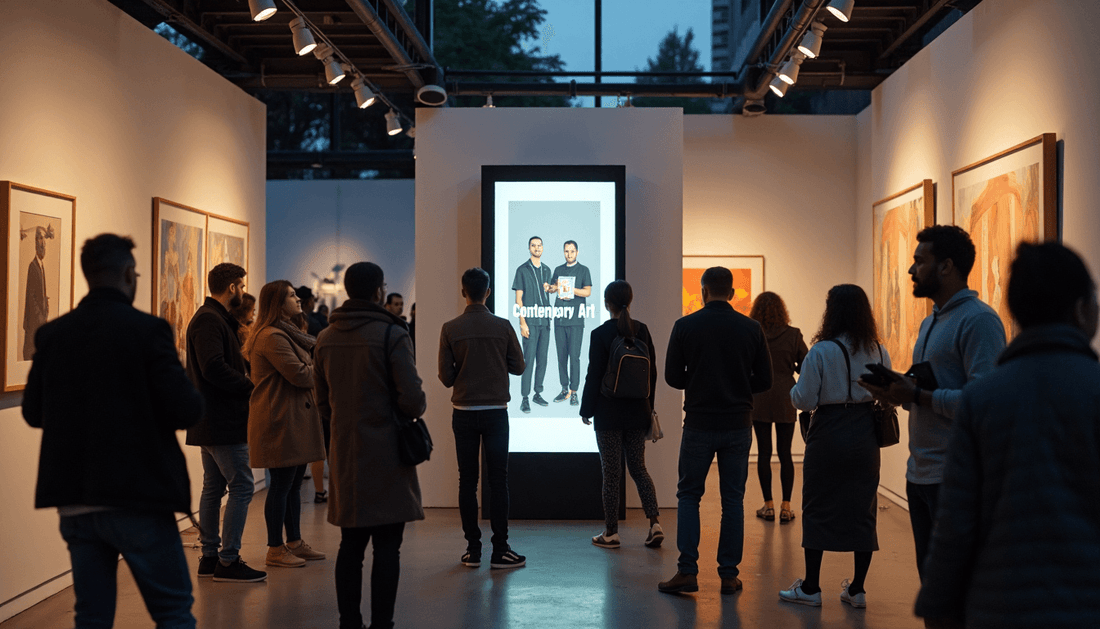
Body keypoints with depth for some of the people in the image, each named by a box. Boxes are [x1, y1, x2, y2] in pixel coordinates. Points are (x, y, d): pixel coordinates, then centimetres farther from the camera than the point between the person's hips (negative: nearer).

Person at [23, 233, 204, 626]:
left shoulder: (52, 334, 3)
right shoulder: (148, 330, -12)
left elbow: (33, 412, 9)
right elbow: (187, 412, -16)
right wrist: (191, 398, 6)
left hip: (74, 503, 5)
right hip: (137, 495, -5)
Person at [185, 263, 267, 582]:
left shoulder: (214, 318, 18)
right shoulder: (210, 320, -15)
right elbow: (214, 368, -25)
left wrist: (244, 383, 4)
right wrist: (251, 386, -15)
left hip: (210, 421, 11)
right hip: (222, 422, -11)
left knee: (213, 487, 13)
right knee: (242, 486, -7)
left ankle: (210, 557, 20)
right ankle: (228, 561, -4)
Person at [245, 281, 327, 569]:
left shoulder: (286, 333, 20)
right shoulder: (272, 337, -16)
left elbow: (305, 367, 17)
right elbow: (300, 375, -20)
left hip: (295, 419, 11)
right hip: (280, 421, -11)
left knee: (294, 483, 15)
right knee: (281, 485, -3)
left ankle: (295, 542, 23)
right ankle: (275, 550, 5)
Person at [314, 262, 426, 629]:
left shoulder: (326, 338, 7)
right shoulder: (391, 334, -11)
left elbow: (322, 404, 13)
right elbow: (413, 400, -16)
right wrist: (414, 410, 6)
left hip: (345, 454, 6)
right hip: (385, 453, -6)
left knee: (350, 545, 12)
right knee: (386, 548, 0)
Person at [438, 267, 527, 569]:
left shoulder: (450, 329, -4)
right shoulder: (503, 327, -3)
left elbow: (445, 377, -3)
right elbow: (518, 366, 5)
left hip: (464, 413, 0)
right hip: (496, 411, 0)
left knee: (467, 481, 6)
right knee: (498, 481, 2)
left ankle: (473, 549, 9)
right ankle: (500, 550, 1)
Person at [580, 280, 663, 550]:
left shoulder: (600, 334, -11)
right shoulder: (642, 330, 3)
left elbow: (594, 376, -10)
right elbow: (652, 372, 8)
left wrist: (586, 409, 1)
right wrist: (648, 407, 17)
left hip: (609, 413, -4)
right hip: (637, 412, 4)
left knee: (611, 474, 3)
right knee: (639, 469, 14)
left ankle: (611, 533, 9)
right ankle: (655, 523, 3)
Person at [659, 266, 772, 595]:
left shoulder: (685, 326, -5)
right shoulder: (751, 328, -1)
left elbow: (672, 377, -3)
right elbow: (764, 380, 2)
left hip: (699, 424, -1)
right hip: (738, 425, 2)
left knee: (688, 495, 9)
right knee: (733, 499, 8)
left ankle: (687, 571, 4)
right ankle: (729, 575, 10)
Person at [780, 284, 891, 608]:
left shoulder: (821, 352, -13)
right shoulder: (879, 353, 0)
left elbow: (804, 400, -12)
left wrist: (793, 391, 8)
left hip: (828, 438, -4)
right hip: (866, 439, 4)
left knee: (818, 511, 7)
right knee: (863, 511, 10)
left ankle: (811, 588, 13)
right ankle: (857, 589, 15)